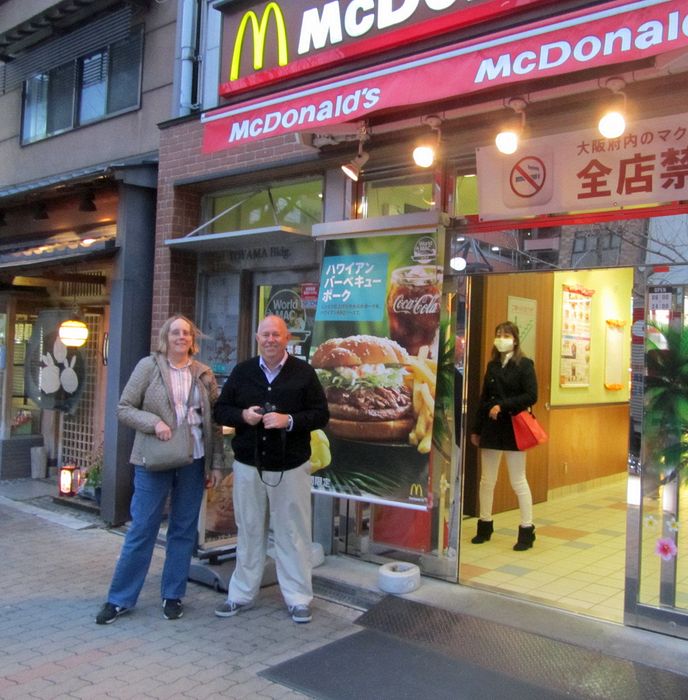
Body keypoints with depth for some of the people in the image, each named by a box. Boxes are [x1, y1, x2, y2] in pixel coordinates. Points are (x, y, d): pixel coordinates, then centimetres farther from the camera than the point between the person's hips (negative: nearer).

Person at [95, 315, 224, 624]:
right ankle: (120, 598, 16)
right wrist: (153, 422, -19)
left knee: (184, 530, 9)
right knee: (141, 529, 2)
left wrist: (217, 463, 4)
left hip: (193, 461, 3)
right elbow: (123, 408, -2)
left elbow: (214, 421, 8)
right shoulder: (149, 366, -2)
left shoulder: (204, 374, 6)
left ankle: (173, 595, 23)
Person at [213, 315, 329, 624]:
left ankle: (298, 598, 16)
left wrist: (289, 421, -19)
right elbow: (220, 410, 9)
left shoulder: (303, 372, -2)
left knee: (293, 534, 4)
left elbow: (321, 414, -3)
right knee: (249, 532, 12)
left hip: (290, 468, -2)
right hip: (248, 466, 2)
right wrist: (242, 416, -12)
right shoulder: (242, 372, 6)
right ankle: (242, 594, 26)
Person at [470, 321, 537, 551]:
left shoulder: (524, 364, -5)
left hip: (513, 428, -5)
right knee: (487, 480, 10)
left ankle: (527, 530, 11)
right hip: (490, 428, 5)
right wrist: (476, 429, 12)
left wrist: (503, 406, -21)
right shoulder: (492, 365, 10)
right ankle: (485, 526, 23)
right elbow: (484, 398, 12)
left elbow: (531, 396, -14)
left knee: (518, 481, 1)